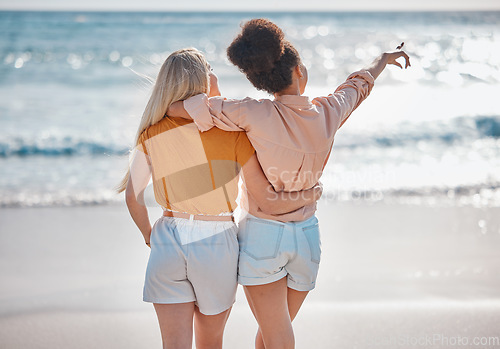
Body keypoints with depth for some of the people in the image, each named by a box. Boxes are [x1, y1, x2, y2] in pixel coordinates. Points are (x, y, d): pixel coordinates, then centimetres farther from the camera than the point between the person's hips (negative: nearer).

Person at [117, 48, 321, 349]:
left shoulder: (153, 134, -3)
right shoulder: (233, 132, -12)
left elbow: (133, 196, 4)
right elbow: (268, 201, -12)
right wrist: (309, 197, 6)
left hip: (168, 240, 2)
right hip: (216, 244, -1)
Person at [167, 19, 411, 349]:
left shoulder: (254, 115, -17)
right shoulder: (328, 113, -6)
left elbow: (177, 108, -17)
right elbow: (359, 84, 15)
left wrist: (162, 110, 7)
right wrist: (384, 58, 35)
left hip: (262, 237, -4)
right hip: (307, 238, 4)